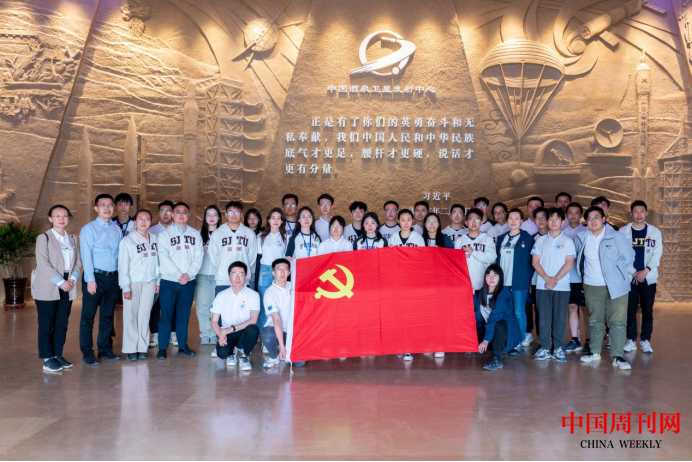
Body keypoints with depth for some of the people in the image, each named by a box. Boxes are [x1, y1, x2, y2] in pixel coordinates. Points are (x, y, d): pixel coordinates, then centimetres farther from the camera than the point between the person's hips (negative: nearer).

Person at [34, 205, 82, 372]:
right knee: (46, 324, 1)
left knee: (62, 324, 8)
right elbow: (43, 264, -12)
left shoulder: (72, 239, 13)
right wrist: (60, 282, -16)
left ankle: (58, 355, 17)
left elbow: (78, 261, 9)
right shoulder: (44, 238, -3)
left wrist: (73, 279, -8)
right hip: (48, 288, -5)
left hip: (67, 288, 5)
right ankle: (47, 359, 6)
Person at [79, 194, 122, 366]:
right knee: (88, 316, 1)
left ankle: (105, 350, 24)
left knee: (108, 316, 13)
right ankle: (87, 353, 10)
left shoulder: (117, 229, 10)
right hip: (95, 276, -5)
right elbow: (86, 255, -10)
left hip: (113, 277, 5)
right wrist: (90, 279, -16)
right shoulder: (89, 229, -5)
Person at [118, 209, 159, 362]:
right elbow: (123, 265, -7)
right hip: (133, 283, -3)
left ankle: (142, 348, 13)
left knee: (145, 315, 6)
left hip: (149, 282, 4)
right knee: (131, 316, 0)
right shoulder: (127, 241, -6)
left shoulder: (154, 239, 7)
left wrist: (158, 281, 8)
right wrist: (125, 287, -10)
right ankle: (130, 349, 8)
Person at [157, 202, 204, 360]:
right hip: (169, 281, -2)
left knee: (184, 315, 10)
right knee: (166, 315, 0)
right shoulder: (165, 234, 1)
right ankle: (162, 348, 7)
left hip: (189, 281, 3)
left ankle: (183, 345, 19)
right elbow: (164, 258, -9)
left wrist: (189, 273, -12)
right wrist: (179, 275, -16)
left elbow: (199, 257, 2)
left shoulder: (195, 234, 10)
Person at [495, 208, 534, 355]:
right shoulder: (501, 238, 14)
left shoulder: (527, 238, 0)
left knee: (519, 313, -2)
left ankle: (519, 343, 6)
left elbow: (531, 260, -1)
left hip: (519, 282, -4)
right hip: (503, 282, 5)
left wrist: (528, 279, -7)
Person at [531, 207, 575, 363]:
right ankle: (544, 348, 8)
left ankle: (558, 349, 9)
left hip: (562, 286, -1)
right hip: (542, 285, 1)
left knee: (560, 318, 1)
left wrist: (555, 279, -11)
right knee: (544, 318, 2)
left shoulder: (567, 241, 4)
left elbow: (569, 263, -2)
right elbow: (535, 262, 3)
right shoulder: (541, 241, 9)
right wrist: (547, 278, -10)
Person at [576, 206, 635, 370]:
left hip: (616, 286, -3)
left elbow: (629, 257, -2)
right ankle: (595, 352, 25)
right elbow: (578, 258, 20)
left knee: (617, 321, -3)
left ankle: (618, 356, 3)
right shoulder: (581, 239, 2)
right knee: (595, 321, 13)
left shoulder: (616, 237, -9)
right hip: (592, 287, 3)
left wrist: (616, 271, -2)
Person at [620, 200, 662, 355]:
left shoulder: (655, 232, 4)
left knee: (647, 310, 5)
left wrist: (645, 271, -15)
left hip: (649, 277, 0)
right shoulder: (623, 231, 2)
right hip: (629, 277, 0)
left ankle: (646, 341, 13)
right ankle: (631, 340, 12)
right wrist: (634, 272, -11)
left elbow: (657, 254, -3)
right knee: (630, 310, 3)